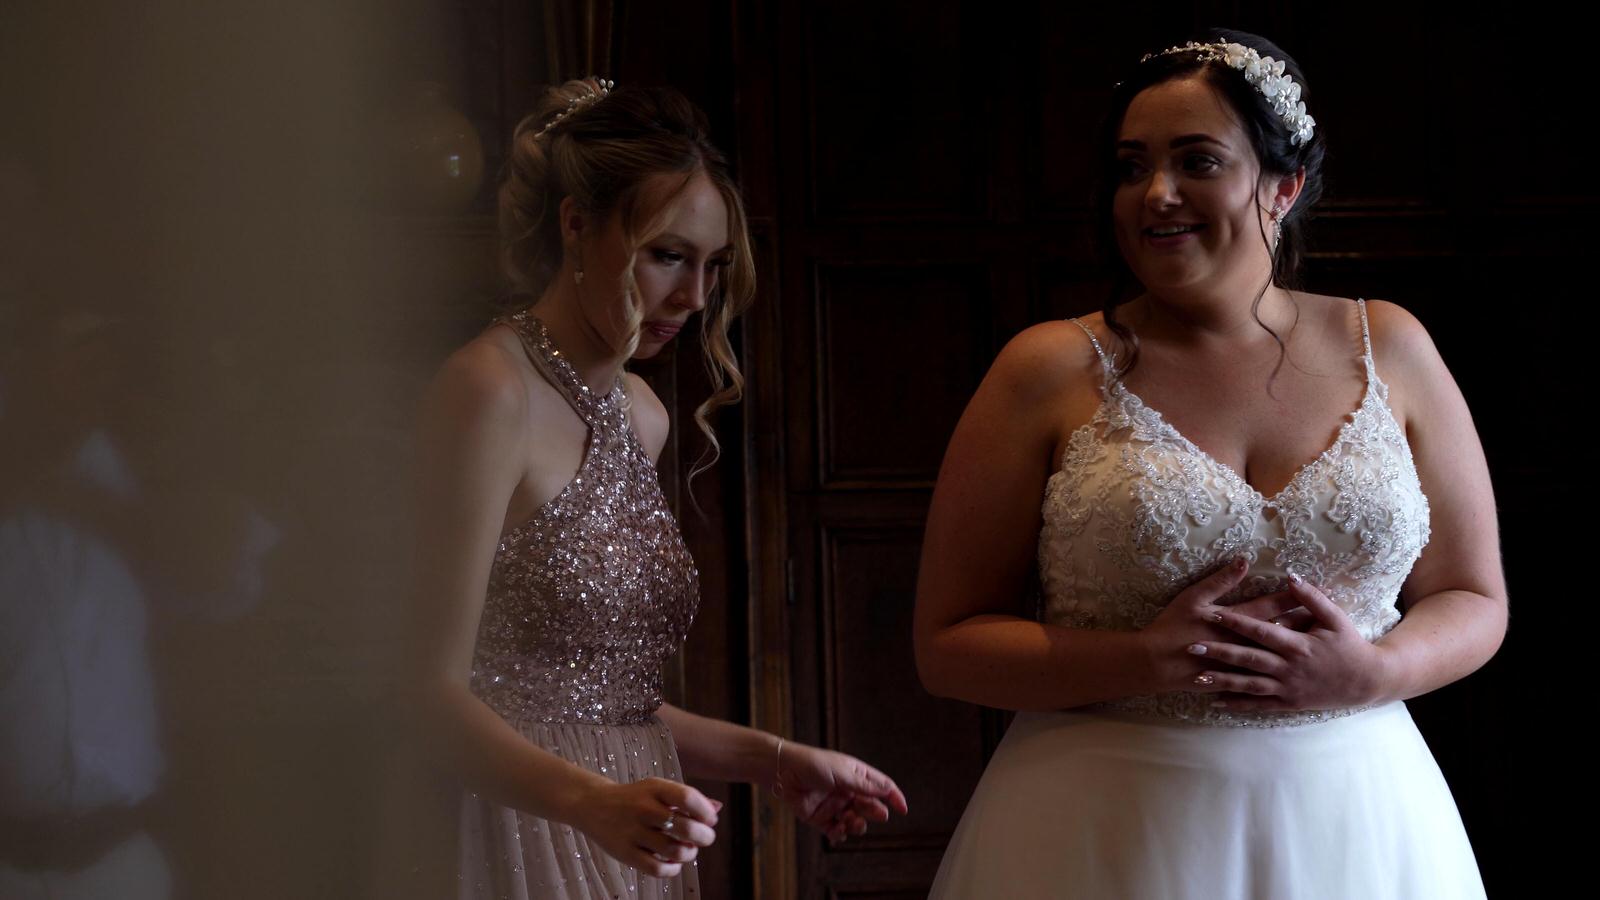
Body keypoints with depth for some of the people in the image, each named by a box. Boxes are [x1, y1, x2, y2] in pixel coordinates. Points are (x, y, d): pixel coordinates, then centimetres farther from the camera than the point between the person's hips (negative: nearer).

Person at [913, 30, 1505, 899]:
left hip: (1353, 825, 2)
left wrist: (1373, 672, -11)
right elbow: (946, 642, -4)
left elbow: (1474, 602, 9)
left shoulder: (1389, 350, 4)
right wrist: (1147, 660, -17)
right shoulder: (1052, 372, -3)